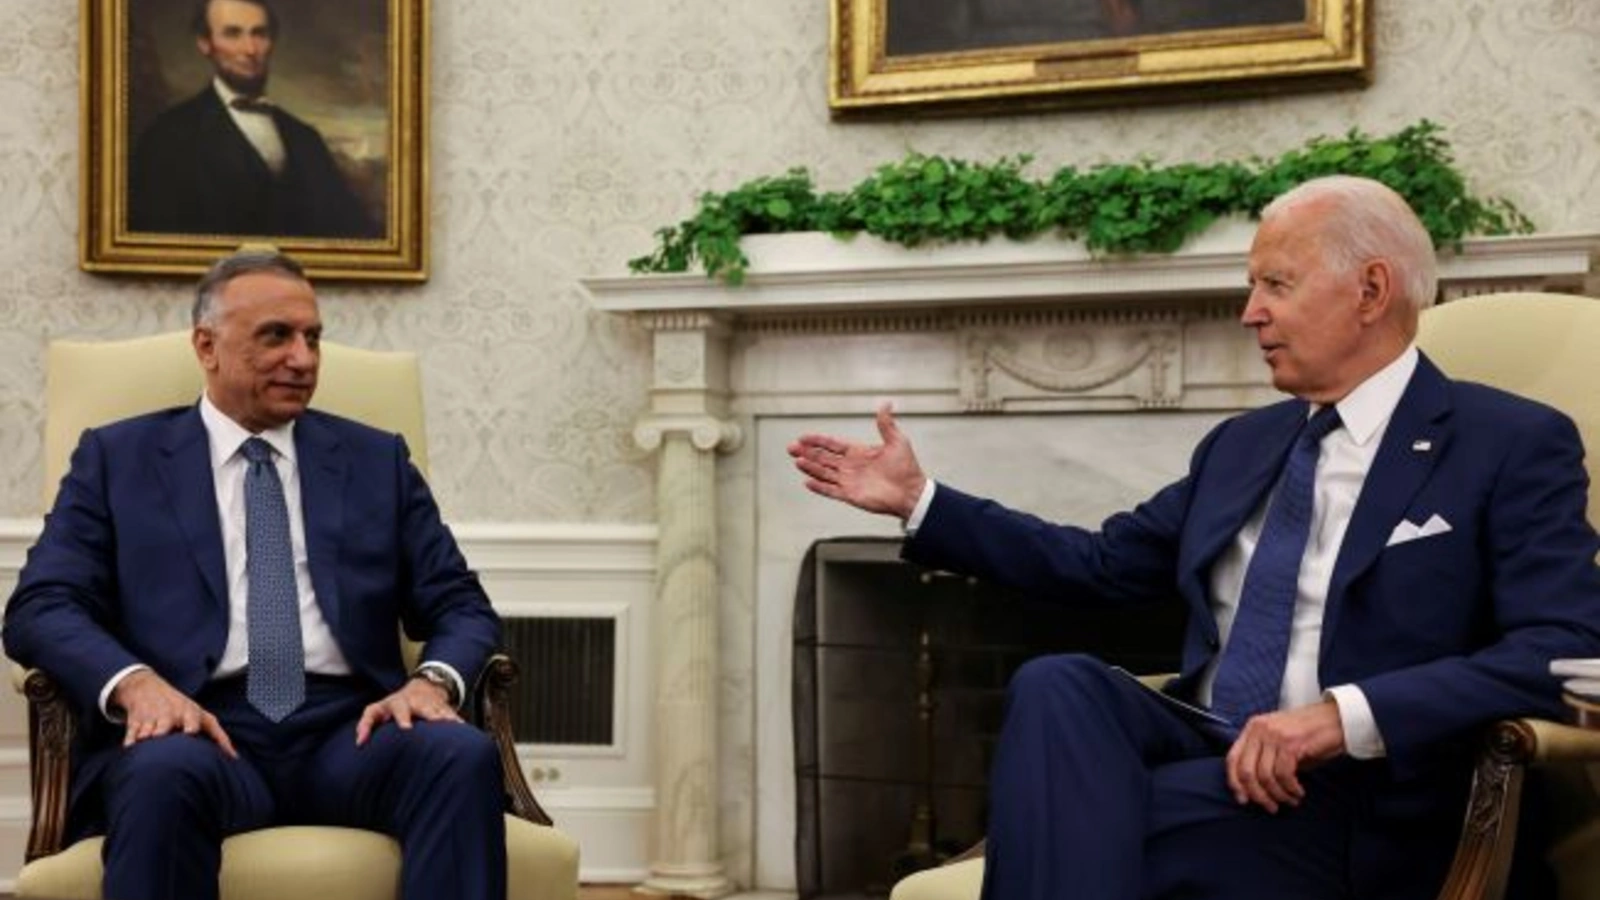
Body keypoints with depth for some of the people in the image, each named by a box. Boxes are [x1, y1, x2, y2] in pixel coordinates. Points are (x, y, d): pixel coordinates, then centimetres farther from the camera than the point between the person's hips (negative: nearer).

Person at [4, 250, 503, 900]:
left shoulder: (377, 460, 20)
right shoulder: (118, 458, 15)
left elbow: (462, 607, 15)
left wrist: (433, 679, -10)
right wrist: (136, 682, -17)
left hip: (347, 732, 2)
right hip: (200, 731, -2)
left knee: (463, 755, -31)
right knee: (166, 771, -37)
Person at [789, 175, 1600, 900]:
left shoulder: (1515, 446, -2)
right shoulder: (1242, 444, 20)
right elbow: (1101, 566, 24)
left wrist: (1347, 714, -26)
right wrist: (921, 502, 18)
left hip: (1350, 796, -6)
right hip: (1198, 747, 6)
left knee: (1065, 821, -29)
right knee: (1058, 684, -27)